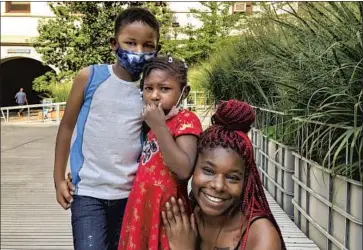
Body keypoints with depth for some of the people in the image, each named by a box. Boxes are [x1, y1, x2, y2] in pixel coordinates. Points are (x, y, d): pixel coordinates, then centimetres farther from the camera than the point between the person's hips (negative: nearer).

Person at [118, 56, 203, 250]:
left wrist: (159, 127, -26)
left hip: (165, 210, -8)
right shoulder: (159, 123, 11)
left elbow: (184, 170, -27)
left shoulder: (186, 120, -13)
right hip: (144, 208, 8)